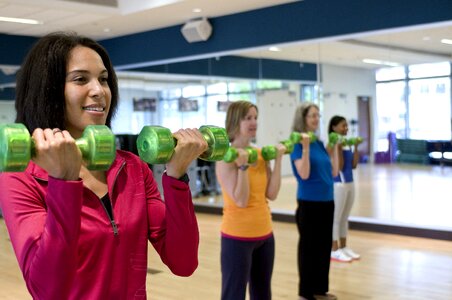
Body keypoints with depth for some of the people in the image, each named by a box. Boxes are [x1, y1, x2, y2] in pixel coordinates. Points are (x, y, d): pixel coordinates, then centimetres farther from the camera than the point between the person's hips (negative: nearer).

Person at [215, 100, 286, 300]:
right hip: (238, 237, -7)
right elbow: (240, 201, -19)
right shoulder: (226, 158, -13)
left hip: (264, 234, 7)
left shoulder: (261, 154, 6)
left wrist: (278, 160, -3)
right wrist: (243, 165, -23)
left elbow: (272, 194, -1)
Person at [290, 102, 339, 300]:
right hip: (309, 203, -8)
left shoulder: (319, 143, 10)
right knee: (309, 247, 3)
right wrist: (305, 147, -26)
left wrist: (334, 148, 9)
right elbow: (304, 174, -22)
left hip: (326, 201, 8)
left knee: (324, 246, 14)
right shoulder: (298, 143, -11)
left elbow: (333, 172, 10)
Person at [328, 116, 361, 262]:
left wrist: (356, 147, 3)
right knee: (336, 218, 0)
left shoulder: (347, 144, 9)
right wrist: (339, 148, -23)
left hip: (350, 183, 8)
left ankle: (343, 247, 22)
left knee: (345, 218, 14)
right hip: (338, 184, -8)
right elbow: (339, 167, -18)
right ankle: (334, 250, 6)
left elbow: (354, 165, 8)